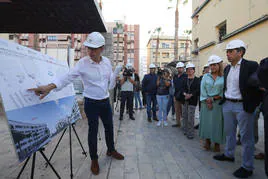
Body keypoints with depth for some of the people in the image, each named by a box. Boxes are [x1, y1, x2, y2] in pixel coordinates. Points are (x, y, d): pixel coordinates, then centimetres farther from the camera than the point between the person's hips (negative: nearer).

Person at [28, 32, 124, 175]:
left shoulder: (107, 62, -2)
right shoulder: (83, 63, -14)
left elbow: (110, 84, 5)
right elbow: (68, 77, -20)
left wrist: (116, 73, -13)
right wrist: (49, 87, -32)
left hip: (105, 101, 4)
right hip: (91, 103, -4)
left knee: (109, 127, 16)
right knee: (93, 130, 7)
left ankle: (111, 150, 41)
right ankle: (94, 159, 28)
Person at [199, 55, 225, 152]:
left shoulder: (224, 77, -1)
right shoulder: (205, 76, 7)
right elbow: (202, 90, 1)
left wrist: (213, 98, -12)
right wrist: (207, 100, -10)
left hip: (219, 104, -2)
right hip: (206, 103, 2)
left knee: (217, 122, 3)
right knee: (206, 121, 5)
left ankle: (217, 143, 17)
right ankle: (207, 141, 18)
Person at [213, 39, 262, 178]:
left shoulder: (251, 66, -10)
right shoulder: (227, 68, 11)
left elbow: (258, 86, -11)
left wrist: (252, 105, -14)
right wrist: (223, 98, 9)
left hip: (243, 106, -6)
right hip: (227, 105, 7)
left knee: (246, 137, 5)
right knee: (229, 132, 19)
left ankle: (247, 167, 18)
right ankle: (229, 154, 37)